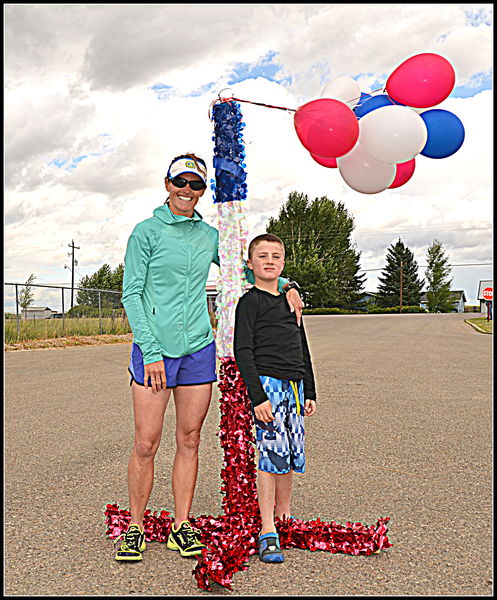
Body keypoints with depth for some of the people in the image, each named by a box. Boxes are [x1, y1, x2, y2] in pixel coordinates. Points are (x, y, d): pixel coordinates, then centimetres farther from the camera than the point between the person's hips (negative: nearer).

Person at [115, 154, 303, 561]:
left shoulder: (210, 235, 12)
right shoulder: (147, 231, -1)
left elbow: (243, 270, 24)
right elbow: (131, 294, -4)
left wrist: (285, 285, 7)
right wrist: (151, 351, -12)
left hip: (199, 348, 4)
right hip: (154, 348, -4)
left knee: (189, 441, 8)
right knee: (146, 444, -1)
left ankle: (182, 526, 21)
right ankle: (135, 527, 17)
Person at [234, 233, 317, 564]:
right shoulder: (250, 301, -3)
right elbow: (243, 352, -10)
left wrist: (310, 393, 18)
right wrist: (257, 397, -17)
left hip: (294, 385, 7)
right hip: (267, 383, -7)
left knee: (292, 456, 11)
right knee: (273, 453, -8)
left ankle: (284, 515, 27)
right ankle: (268, 532, 1)